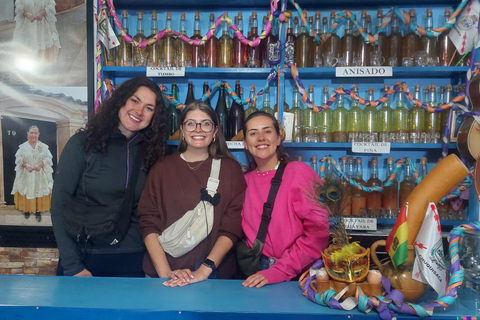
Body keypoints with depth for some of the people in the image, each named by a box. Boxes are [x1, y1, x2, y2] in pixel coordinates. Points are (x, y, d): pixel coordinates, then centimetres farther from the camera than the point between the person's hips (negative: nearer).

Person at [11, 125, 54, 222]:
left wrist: (40, 164, -21)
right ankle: (27, 210, 21)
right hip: (26, 175, 0)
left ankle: (38, 211, 14)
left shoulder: (43, 147, 0)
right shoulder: (23, 147, 0)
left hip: (40, 175, 0)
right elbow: (18, 160, -2)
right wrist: (26, 165, -20)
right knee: (26, 192, 5)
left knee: (39, 191, 2)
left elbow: (48, 159, -3)